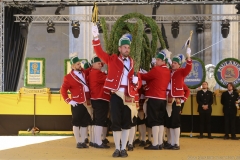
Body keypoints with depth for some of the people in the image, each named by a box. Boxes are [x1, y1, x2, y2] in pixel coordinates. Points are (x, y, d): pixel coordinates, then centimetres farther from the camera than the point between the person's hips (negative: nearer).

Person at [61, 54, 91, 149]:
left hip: (86, 103, 6)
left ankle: (83, 142, 15)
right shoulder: (68, 77, -6)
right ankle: (78, 142, 7)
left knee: (85, 123, 8)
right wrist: (68, 101, -10)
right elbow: (63, 90, -5)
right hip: (77, 104, -6)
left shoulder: (83, 73, 9)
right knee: (76, 123, 2)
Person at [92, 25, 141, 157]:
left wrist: (136, 82, -10)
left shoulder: (132, 63, 11)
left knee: (126, 123, 4)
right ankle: (117, 149, 9)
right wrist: (96, 38, -16)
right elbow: (99, 52, -4)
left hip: (128, 97, 2)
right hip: (116, 96, -2)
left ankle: (123, 148, 11)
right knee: (116, 123, 0)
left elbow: (137, 82, 13)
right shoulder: (112, 60, 5)